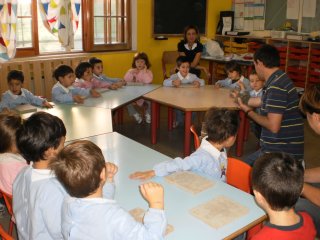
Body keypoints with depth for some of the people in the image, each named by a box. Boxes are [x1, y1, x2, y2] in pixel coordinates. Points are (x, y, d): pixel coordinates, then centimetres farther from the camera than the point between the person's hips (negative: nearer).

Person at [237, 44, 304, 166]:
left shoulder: (276, 86, -21)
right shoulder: (280, 79, 11)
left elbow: (273, 126, -25)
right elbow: (262, 101, 30)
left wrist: (248, 111, -10)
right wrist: (242, 100, 46)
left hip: (281, 152, -9)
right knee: (247, 163, 16)